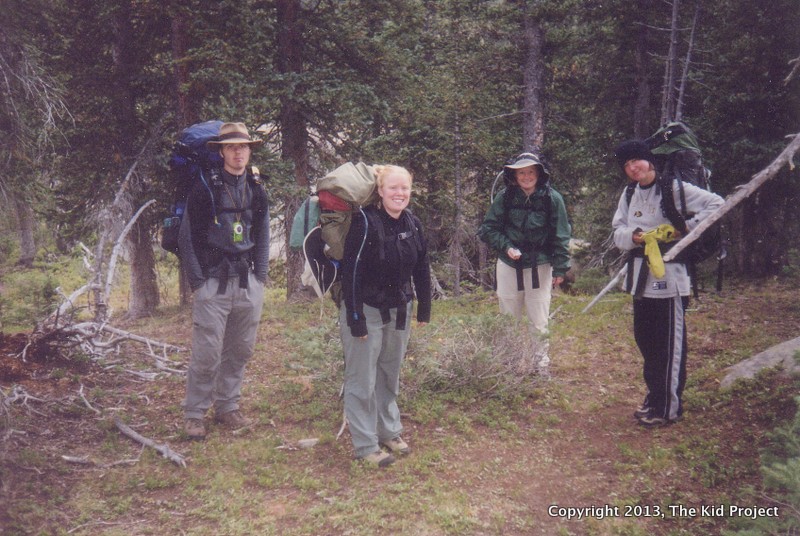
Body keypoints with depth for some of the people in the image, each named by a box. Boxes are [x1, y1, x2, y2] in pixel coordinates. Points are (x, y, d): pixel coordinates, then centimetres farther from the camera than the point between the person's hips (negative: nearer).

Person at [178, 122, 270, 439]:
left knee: (240, 350, 10)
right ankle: (194, 415, 7)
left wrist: (260, 276, 11)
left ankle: (227, 407, 24)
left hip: (249, 283, 5)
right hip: (214, 282, -5)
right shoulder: (205, 189, -4)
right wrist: (197, 280, -7)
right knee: (207, 352, -6)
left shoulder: (256, 190, 11)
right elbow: (187, 237, -3)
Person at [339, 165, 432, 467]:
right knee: (362, 381, 1)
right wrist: (355, 319, -19)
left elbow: (421, 268, 10)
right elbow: (351, 272, -19)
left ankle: (390, 431, 33)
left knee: (390, 376, 18)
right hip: (367, 311, -6)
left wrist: (424, 309, 11)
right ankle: (366, 445, 12)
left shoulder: (412, 224, 1)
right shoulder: (366, 222, -18)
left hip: (398, 312, 6)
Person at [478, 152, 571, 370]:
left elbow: (561, 236, -2)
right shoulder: (504, 198, -5)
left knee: (539, 321, 4)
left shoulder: (553, 199, -7)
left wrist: (560, 268, -4)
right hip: (508, 265, 1)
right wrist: (506, 247, -14)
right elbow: (487, 229, 1)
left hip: (540, 266, -1)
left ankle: (541, 364, 18)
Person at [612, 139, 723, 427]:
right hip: (641, 276, 7)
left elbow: (715, 203, -9)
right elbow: (618, 230, 10)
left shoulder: (674, 189, -7)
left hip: (669, 276, -7)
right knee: (644, 338, 14)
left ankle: (668, 408, 7)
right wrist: (632, 237, -11)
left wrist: (687, 227, -16)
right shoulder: (629, 195, 13)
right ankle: (654, 396, 29)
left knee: (669, 343, -1)